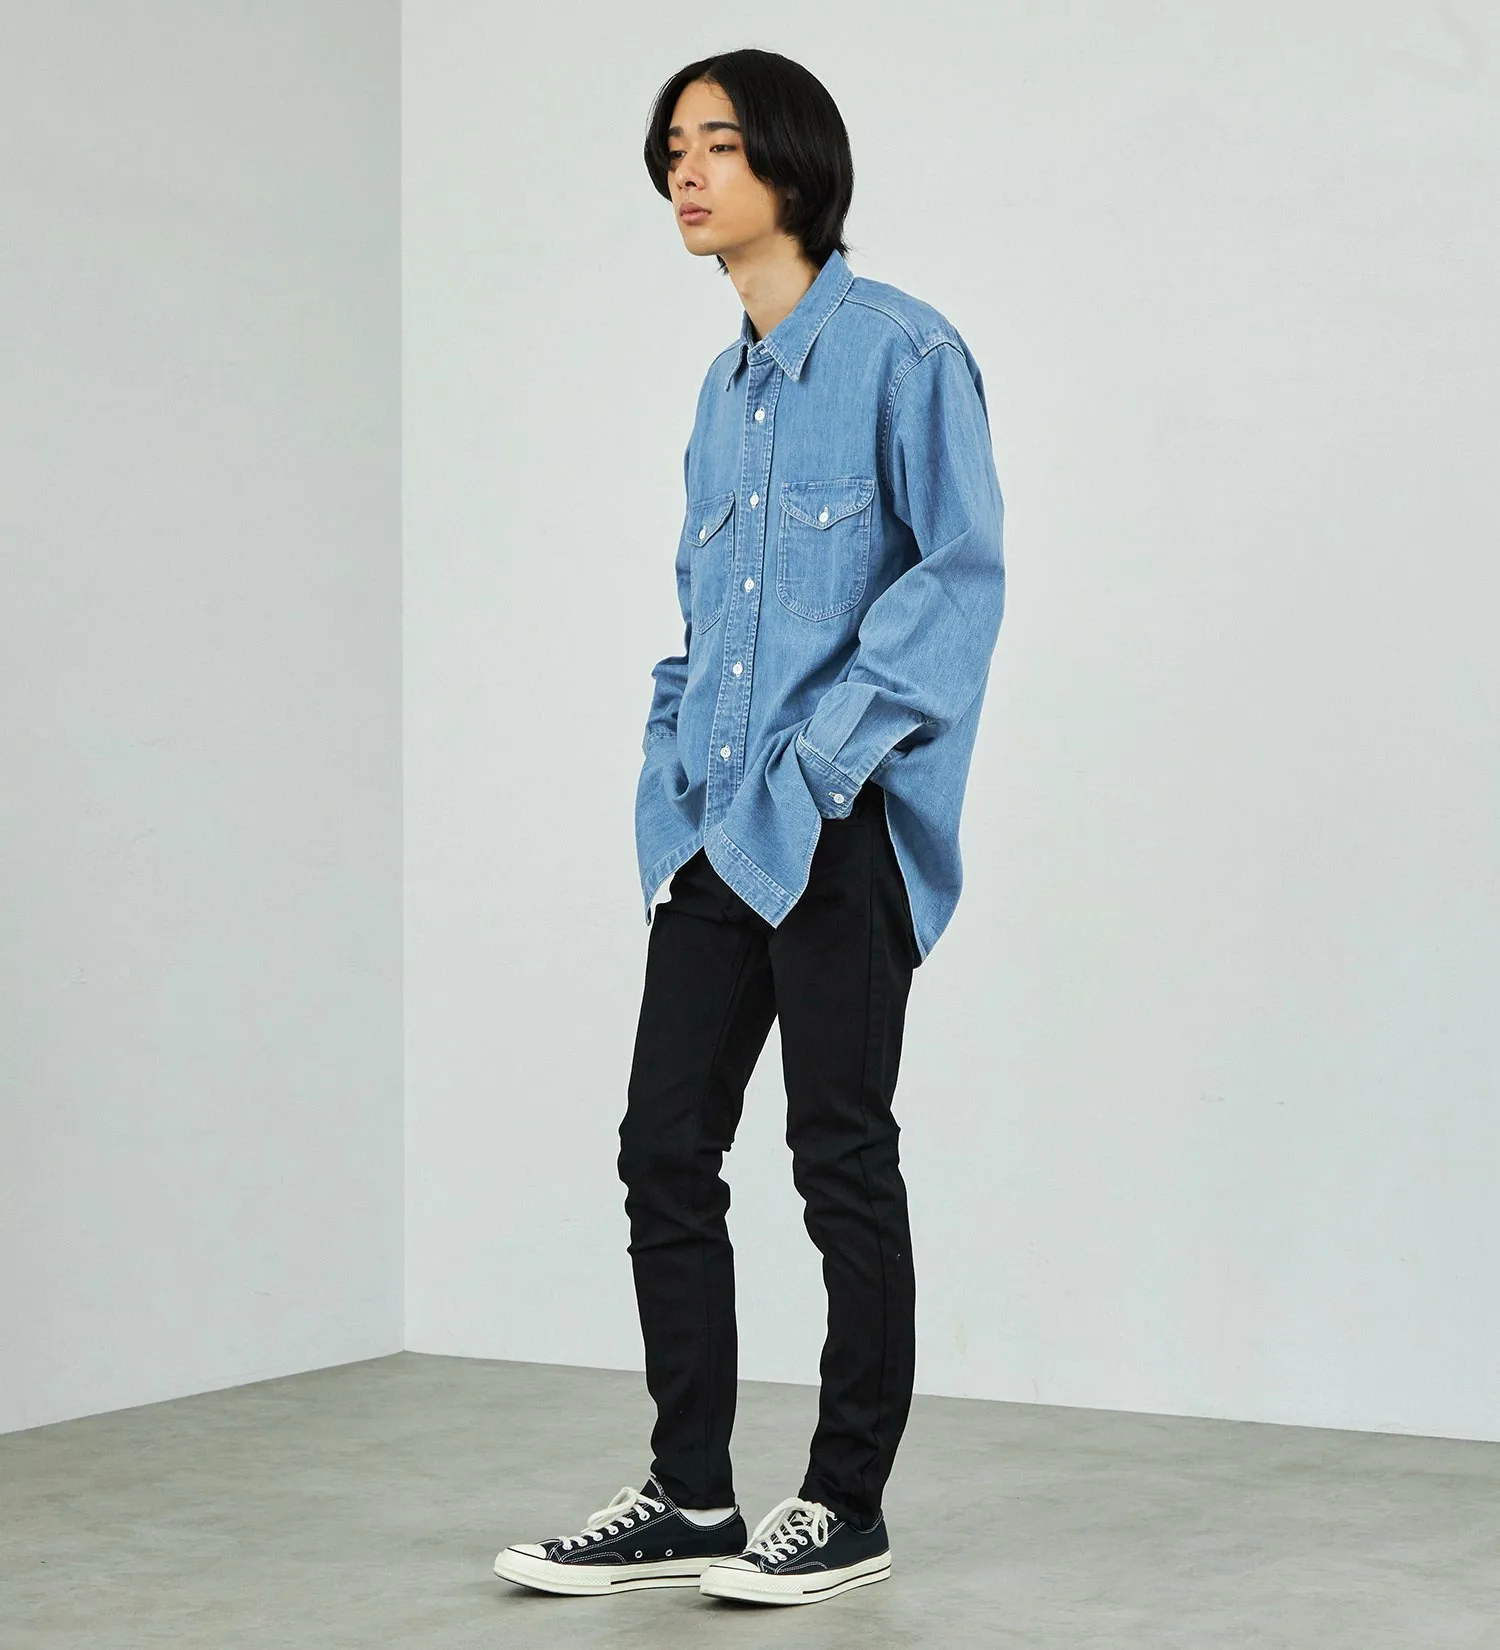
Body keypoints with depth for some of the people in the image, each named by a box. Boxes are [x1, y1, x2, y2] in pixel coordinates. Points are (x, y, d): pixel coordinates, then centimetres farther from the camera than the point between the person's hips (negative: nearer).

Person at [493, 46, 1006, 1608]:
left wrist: (831, 751, -16)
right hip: (712, 825, 8)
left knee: (841, 1158, 1)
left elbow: (962, 573, -12)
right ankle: (689, 1498, 17)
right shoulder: (728, 384, 17)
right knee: (666, 1146, 6)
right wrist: (674, 767, 10)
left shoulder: (899, 350, -7)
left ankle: (847, 1506, 13)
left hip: (835, 830, -8)